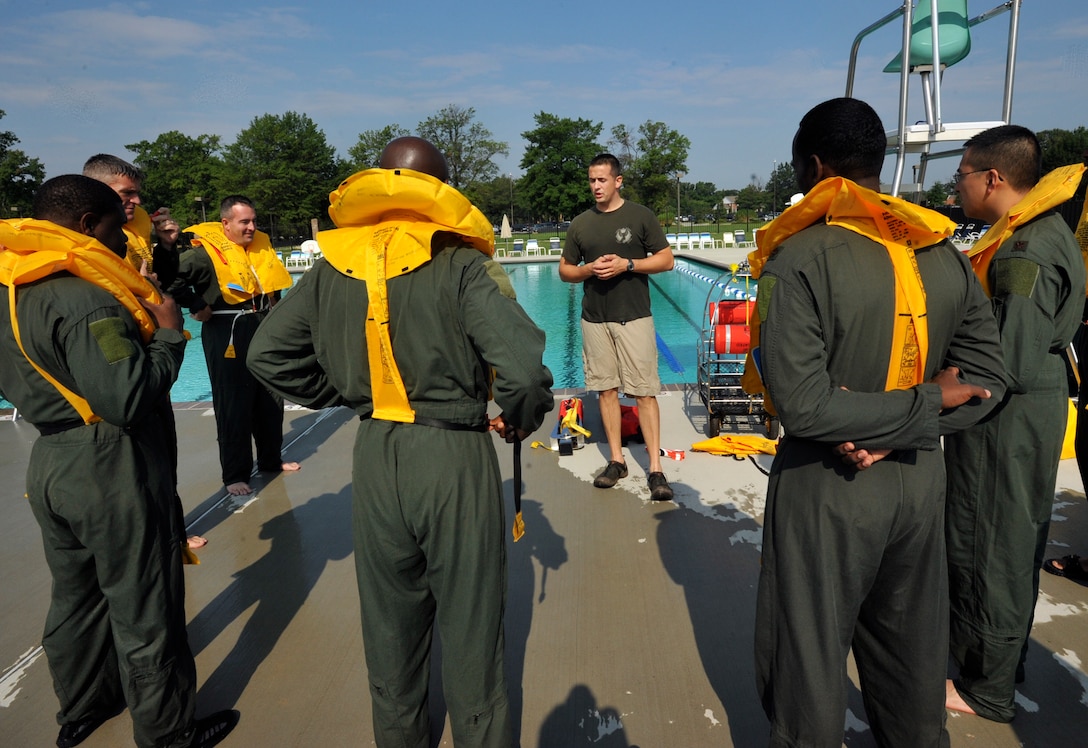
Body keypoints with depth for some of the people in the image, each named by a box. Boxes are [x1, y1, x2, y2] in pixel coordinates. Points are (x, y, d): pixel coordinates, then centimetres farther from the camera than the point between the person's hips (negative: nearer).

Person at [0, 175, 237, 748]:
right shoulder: (84, 298, -23)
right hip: (111, 471, -9)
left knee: (75, 595, 24)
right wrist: (169, 334, -15)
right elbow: (127, 397, -30)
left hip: (50, 462, 10)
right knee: (144, 612, 6)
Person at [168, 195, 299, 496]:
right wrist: (196, 307, -13)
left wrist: (274, 307, 16)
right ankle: (234, 475, 10)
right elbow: (173, 281, -16)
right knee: (234, 407, -1)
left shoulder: (261, 246, 10)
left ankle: (271, 460, 30)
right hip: (228, 338, -7)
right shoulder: (207, 253, -11)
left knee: (271, 401, 14)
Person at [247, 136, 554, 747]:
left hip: (375, 456, 5)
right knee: (470, 621, 12)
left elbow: (268, 356, 5)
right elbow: (525, 369, -23)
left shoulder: (333, 266, 1)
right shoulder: (460, 266, -12)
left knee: (389, 620, 22)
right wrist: (520, 420, -3)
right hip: (455, 455, -4)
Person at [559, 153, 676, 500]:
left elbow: (666, 260, 0)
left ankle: (655, 469, -1)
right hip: (594, 319, 4)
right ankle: (616, 460, 19)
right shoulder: (580, 223, 9)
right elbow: (564, 270, 13)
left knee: (644, 392, -5)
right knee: (606, 389, 8)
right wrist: (589, 269, -8)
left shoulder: (640, 215, 1)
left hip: (634, 318, -3)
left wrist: (627, 264, -14)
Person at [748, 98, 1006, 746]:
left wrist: (921, 406, -11)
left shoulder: (798, 261, -18)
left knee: (808, 663, 13)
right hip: (920, 479, 6)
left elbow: (803, 407, -23)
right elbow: (988, 376, 2)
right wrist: (903, 431, -8)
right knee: (913, 654, 24)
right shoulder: (945, 255, 1)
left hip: (826, 489, -6)